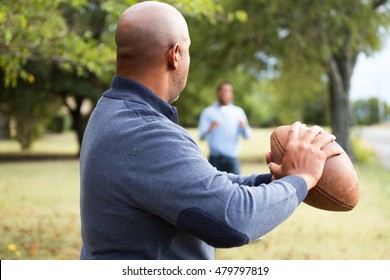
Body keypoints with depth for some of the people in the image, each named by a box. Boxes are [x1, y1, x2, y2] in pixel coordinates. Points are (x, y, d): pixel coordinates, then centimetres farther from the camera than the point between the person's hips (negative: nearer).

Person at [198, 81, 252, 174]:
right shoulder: (208, 112, 6)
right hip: (215, 158, -1)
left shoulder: (238, 111, 13)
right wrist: (210, 129, -22)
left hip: (232, 157, 1)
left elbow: (247, 135, 6)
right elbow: (201, 136, -2)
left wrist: (244, 127, -16)